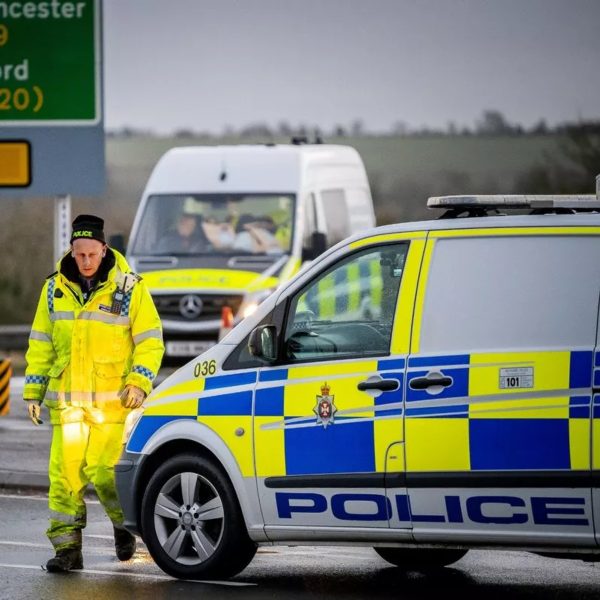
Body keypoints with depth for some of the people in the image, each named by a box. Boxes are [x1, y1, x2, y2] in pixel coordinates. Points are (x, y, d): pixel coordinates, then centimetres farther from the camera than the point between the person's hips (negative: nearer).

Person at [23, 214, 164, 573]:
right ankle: (67, 548, 3)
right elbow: (41, 343, 14)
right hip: (67, 401, 3)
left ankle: (125, 525, 18)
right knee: (65, 473, -3)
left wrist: (139, 382, -12)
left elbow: (150, 341, 0)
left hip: (113, 399, -3)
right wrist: (34, 390, 9)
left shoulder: (129, 288, -3)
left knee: (104, 470, -10)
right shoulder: (55, 289, 8)